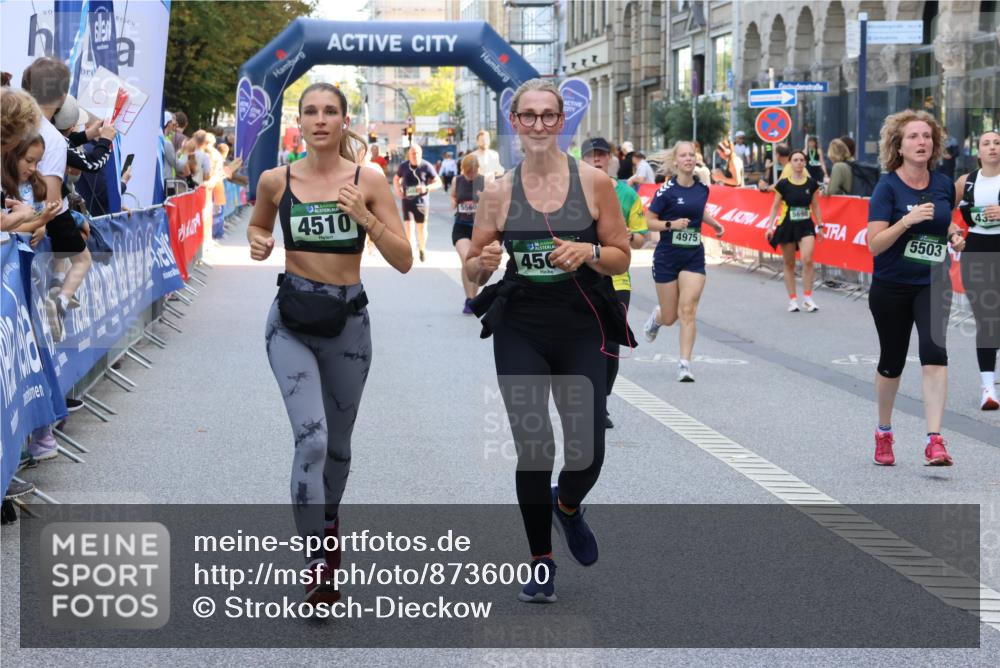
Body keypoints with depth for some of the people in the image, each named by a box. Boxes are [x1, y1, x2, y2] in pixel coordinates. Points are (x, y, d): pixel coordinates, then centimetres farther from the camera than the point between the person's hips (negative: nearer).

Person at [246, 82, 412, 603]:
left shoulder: (368, 182, -5)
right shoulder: (276, 180, -2)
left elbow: (404, 261, -7)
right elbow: (257, 226, 19)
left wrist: (365, 218, -21)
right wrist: (258, 244, -4)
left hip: (348, 323, 1)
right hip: (292, 322, -1)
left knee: (337, 441, 17)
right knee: (311, 438, -19)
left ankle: (328, 523, 46)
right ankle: (317, 565, -15)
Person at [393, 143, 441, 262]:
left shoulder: (426, 166, -9)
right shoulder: (404, 166, -1)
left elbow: (438, 183, -4)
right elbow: (396, 178, 17)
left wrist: (427, 188, -22)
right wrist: (397, 190, -3)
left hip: (421, 200, -1)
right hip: (407, 199, 1)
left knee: (421, 226, 8)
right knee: (407, 225, -7)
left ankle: (422, 249, 32)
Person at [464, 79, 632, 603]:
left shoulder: (593, 182, -2)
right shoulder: (498, 193, 2)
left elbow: (621, 258, 3)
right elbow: (472, 270, 8)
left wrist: (588, 252, -18)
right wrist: (484, 263, -15)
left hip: (581, 330, 0)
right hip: (520, 333, 0)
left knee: (588, 451, -3)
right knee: (533, 448, -1)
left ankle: (567, 506, 35)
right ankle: (541, 561, 18)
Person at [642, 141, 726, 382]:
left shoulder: (702, 188, 4)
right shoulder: (667, 190, -11)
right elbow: (649, 221, -7)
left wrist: (714, 223, 15)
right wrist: (671, 224, -22)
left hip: (694, 257, 3)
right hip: (667, 256, -3)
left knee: (688, 311, -11)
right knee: (669, 317, 8)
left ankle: (684, 363, -8)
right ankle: (656, 317, 45)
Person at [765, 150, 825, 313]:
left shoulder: (811, 183, 2)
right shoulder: (783, 184, -3)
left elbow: (815, 206, 10)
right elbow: (775, 206, 3)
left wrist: (820, 226, 8)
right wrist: (770, 226, -3)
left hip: (806, 225, 0)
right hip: (787, 226, 0)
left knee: (807, 260, -18)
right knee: (789, 264, 6)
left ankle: (807, 297, -8)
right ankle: (792, 299, 15)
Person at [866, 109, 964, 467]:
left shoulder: (943, 185, 1)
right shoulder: (888, 187, -12)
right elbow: (874, 244, -18)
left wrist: (954, 236, -1)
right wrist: (907, 220, -31)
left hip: (933, 283, 2)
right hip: (891, 286, -2)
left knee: (934, 350, -18)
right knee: (891, 361, 10)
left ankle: (934, 442, -20)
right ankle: (883, 433, 35)